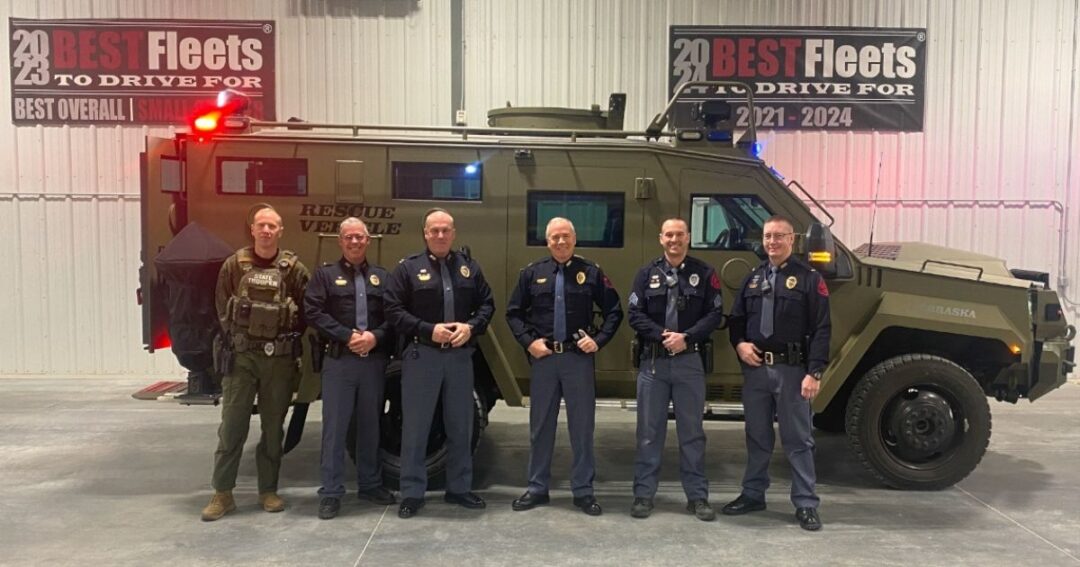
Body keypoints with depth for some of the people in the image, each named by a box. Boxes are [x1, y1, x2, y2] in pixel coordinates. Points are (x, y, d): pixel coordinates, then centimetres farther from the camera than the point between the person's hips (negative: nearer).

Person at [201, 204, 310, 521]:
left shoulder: (293, 269, 1)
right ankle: (222, 493, 10)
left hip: (280, 358, 0)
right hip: (241, 355, 0)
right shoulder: (234, 265, 3)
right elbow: (223, 310, 7)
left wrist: (285, 339, -2)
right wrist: (239, 338, 2)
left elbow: (306, 312, 4)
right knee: (232, 425, 1)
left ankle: (268, 491, 21)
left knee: (273, 427, 9)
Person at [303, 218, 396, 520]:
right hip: (339, 360, -2)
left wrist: (375, 337, -13)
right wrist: (347, 336, -15)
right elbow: (313, 312, -6)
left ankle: (370, 484, 24)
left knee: (370, 425, 12)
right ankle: (331, 492, 7)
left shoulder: (383, 277, 12)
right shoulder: (325, 274, 5)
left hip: (375, 361, 3)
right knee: (335, 426, -1)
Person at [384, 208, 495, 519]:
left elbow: (487, 304, 10)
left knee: (460, 426, 12)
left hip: (460, 355, 3)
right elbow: (394, 310, -7)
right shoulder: (408, 268, -2)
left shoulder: (469, 267, 9)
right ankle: (412, 493, 14)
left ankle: (459, 488, 26)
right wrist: (428, 330, -17)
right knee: (415, 427, 3)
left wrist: (471, 327, -9)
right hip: (421, 355, -3)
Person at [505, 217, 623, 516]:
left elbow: (614, 312, 6)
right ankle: (537, 488, 22)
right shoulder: (532, 272, 5)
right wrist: (529, 341, -3)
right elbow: (513, 313, 9)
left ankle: (583, 491, 16)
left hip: (579, 357, -1)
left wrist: (599, 340, -5)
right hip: (543, 358, 1)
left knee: (582, 426, 4)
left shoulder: (591, 272, 2)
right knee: (540, 425, 9)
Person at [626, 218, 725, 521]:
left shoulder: (704, 273, 4)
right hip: (653, 361, 1)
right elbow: (635, 314, 0)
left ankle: (697, 496, 17)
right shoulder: (647, 273, 5)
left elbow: (715, 315, -1)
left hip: (690, 361, 0)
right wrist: (662, 335, -15)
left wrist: (687, 337, -14)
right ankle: (643, 494, 15)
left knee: (692, 431, 7)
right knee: (649, 431, 6)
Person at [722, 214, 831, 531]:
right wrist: (739, 344, -2)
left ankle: (806, 504, 11)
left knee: (798, 439, 2)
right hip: (755, 369, 5)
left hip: (792, 370, -5)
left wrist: (814, 373, -15)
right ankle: (753, 494, 27)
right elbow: (736, 319, 19)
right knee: (757, 437, 15)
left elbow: (821, 329, -8)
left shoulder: (808, 279, -3)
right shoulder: (753, 278, 13)